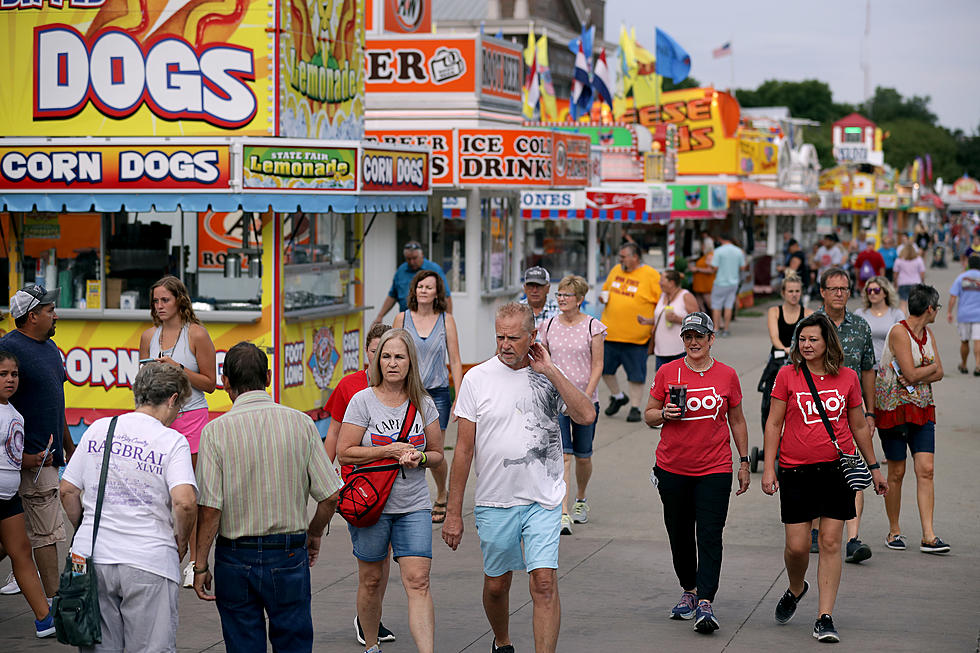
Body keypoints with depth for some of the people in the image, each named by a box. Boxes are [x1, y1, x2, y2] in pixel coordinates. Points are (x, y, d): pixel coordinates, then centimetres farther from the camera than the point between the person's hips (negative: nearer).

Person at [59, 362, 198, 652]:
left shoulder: (97, 429, 7)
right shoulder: (173, 441, -6)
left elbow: (67, 491, 9)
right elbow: (184, 502, -18)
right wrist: (181, 542, -1)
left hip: (92, 555, 4)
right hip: (147, 563, -4)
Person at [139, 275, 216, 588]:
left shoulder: (196, 334, -2)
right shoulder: (149, 336, 12)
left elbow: (210, 383, -1)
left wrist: (178, 368, -13)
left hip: (190, 417, -4)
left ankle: (195, 561, 3)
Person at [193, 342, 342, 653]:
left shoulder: (216, 431, -10)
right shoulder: (300, 423, -3)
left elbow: (209, 508, -13)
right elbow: (330, 496, -3)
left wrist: (200, 565, -3)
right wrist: (313, 535, 15)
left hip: (236, 557, -1)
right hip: (290, 554, 1)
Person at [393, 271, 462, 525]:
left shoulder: (446, 320, 1)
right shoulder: (402, 319, 3)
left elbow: (455, 361, 3)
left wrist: (459, 398, -2)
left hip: (438, 392, -1)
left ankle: (441, 495, 27)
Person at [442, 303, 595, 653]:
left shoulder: (550, 376, 2)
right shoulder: (477, 378, -2)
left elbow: (586, 416, -14)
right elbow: (464, 449, 0)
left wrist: (550, 371, -14)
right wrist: (454, 513, -1)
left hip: (543, 501, 0)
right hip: (494, 502, 1)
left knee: (544, 584, -11)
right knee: (496, 584, 14)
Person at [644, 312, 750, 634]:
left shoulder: (726, 375, 2)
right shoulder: (667, 373, 1)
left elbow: (737, 420, 12)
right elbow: (649, 414, 9)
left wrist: (744, 462, 12)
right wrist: (665, 414, -13)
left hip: (715, 469, -2)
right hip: (673, 468, 2)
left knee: (710, 537, -11)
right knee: (680, 535, 11)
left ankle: (705, 603, -14)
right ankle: (689, 591, 30)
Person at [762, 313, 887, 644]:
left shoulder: (847, 378, 5)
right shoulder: (787, 375, 0)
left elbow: (859, 426, 15)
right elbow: (774, 423, 2)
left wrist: (874, 467, 17)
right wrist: (768, 467, -4)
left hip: (838, 468, 1)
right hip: (795, 470, -1)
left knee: (830, 543, -3)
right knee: (797, 545, -1)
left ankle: (825, 617, 2)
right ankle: (795, 589, 32)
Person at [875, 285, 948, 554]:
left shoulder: (928, 334, 12)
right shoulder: (898, 332, -13)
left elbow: (938, 373, 3)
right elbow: (911, 374, -19)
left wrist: (918, 376, -16)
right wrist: (932, 366, -2)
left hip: (922, 410, 6)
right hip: (893, 409, -6)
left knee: (926, 470, -5)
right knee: (897, 473, 1)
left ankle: (928, 536, -8)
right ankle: (894, 532, 16)